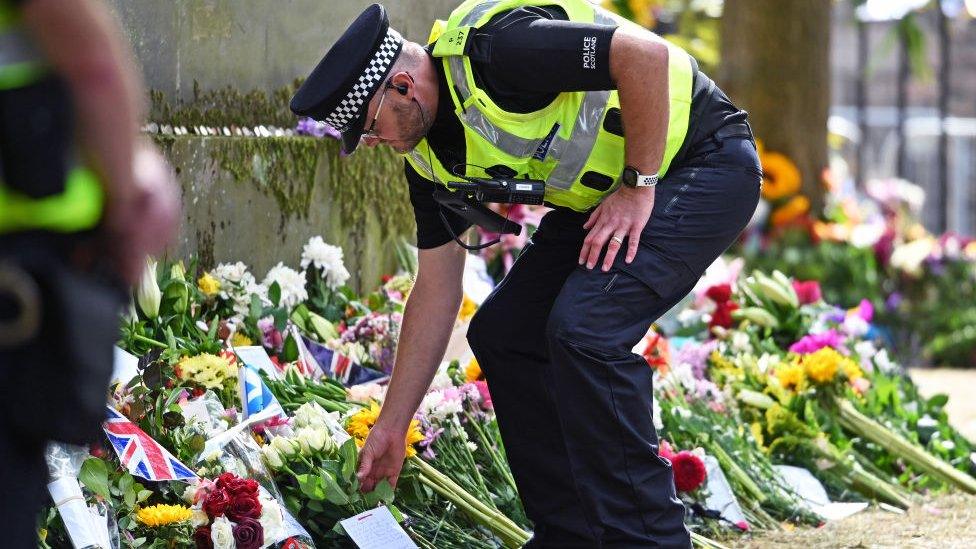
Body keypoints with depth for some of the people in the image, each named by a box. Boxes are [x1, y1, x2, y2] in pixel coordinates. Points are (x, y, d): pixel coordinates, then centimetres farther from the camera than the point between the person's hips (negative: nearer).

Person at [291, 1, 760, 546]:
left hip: (705, 164, -10)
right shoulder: (431, 152, 1)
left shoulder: (494, 50, -27)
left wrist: (639, 184, -23)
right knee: (502, 333, 4)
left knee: (584, 327, -24)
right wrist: (391, 426, 11)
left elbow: (646, 53, -31)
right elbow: (437, 290, 8)